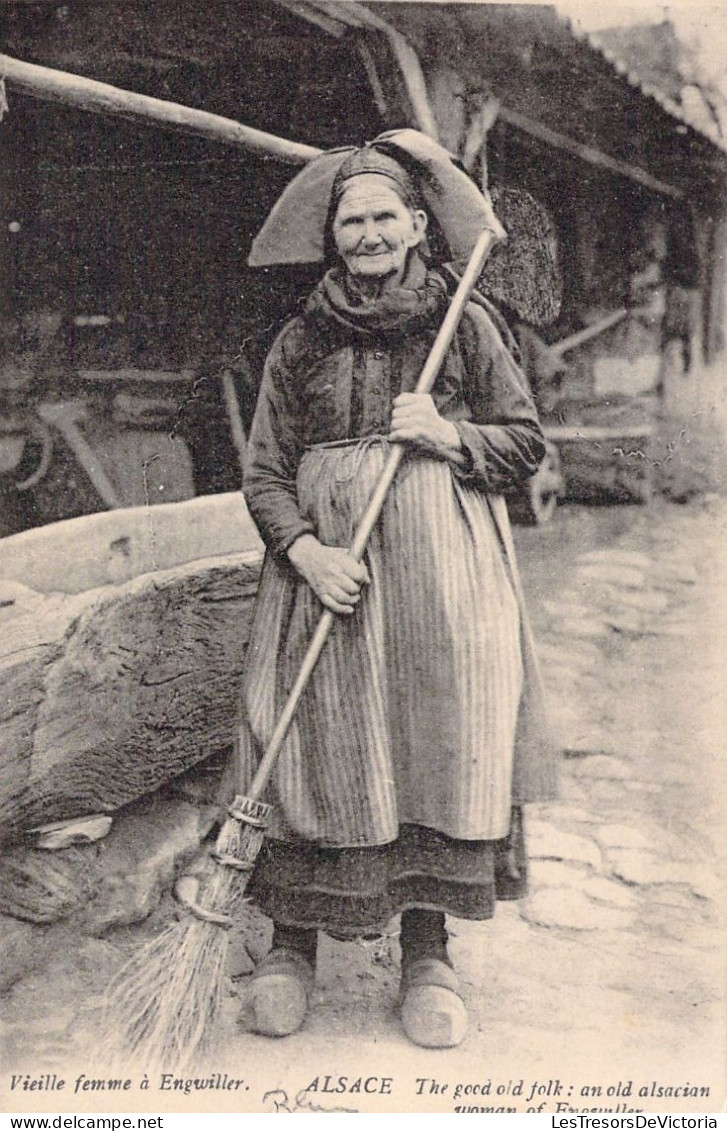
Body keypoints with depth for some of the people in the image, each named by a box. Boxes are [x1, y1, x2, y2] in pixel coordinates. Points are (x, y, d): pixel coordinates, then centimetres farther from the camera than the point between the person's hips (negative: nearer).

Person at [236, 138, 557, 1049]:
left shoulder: (464, 323, 8)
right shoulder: (301, 340, 9)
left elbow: (526, 443, 10)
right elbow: (264, 471, 5)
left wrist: (448, 435, -9)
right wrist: (305, 548, -13)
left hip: (442, 570, 0)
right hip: (327, 562, 1)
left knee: (440, 741, -1)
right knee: (318, 746, 0)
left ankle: (425, 952, 15)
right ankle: (292, 943, 17)